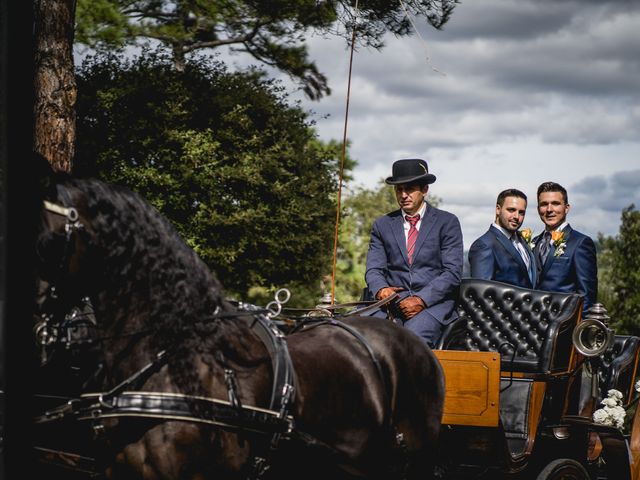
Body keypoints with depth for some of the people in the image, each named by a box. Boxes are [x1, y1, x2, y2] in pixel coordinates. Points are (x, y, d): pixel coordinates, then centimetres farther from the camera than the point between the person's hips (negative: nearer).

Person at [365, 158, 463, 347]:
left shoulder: (447, 222, 7)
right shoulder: (382, 225, 17)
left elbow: (452, 272, -1)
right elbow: (374, 269, 12)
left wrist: (421, 300, -13)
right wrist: (381, 289, -12)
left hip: (433, 303, -3)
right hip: (394, 303, 3)